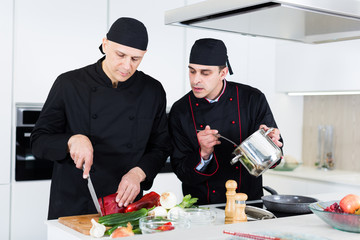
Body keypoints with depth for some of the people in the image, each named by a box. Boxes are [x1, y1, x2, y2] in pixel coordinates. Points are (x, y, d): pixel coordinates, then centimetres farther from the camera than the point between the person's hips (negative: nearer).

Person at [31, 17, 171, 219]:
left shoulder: (153, 91, 1)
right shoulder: (69, 84, -6)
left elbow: (161, 147, 5)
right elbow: (39, 142, -5)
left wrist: (138, 173, -13)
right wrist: (73, 141, -24)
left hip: (127, 205, 2)